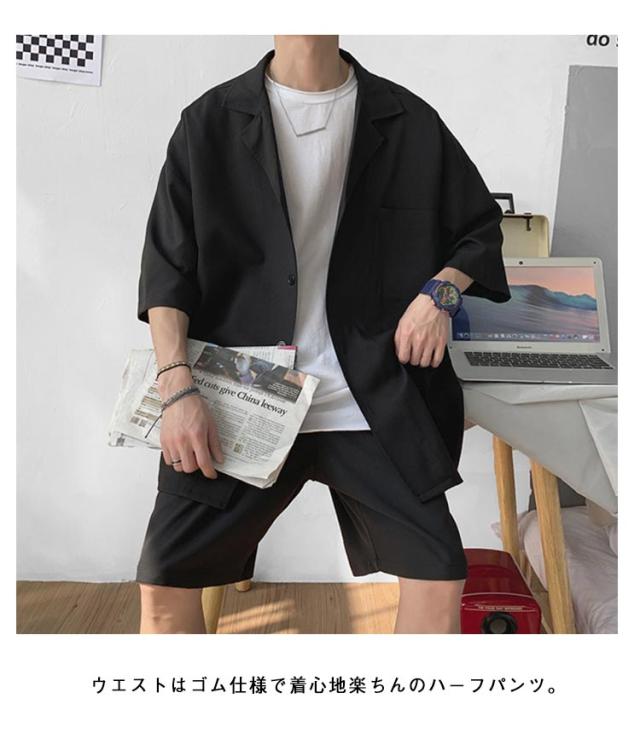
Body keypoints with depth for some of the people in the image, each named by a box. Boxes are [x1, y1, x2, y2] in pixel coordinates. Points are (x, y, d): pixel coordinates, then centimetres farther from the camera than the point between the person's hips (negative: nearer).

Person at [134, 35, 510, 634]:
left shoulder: (409, 122, 6)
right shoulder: (211, 121, 4)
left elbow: (482, 226, 19)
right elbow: (167, 266, 1)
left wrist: (439, 291, -2)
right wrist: (178, 389, -11)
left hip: (370, 400, 1)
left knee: (440, 577, -5)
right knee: (164, 583, -2)